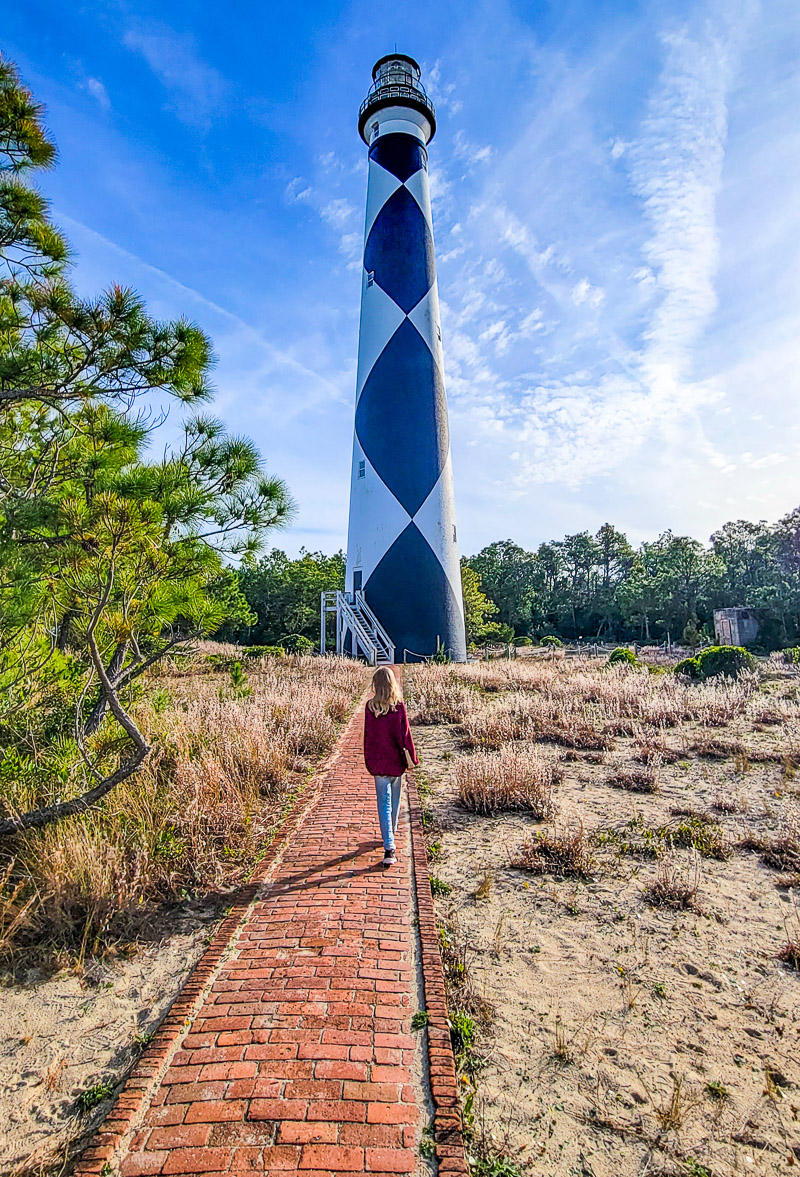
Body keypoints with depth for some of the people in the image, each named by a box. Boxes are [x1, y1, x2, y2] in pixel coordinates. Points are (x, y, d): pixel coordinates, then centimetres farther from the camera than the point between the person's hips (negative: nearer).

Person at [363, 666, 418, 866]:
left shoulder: (370, 707, -9)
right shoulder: (399, 706, -11)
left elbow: (368, 735, 0)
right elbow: (405, 733, -8)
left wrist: (369, 761, 11)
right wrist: (411, 758, 1)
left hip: (378, 762, -1)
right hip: (397, 761, 1)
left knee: (384, 802, 2)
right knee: (395, 798, 22)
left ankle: (389, 848, -5)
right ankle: (392, 831, 41)